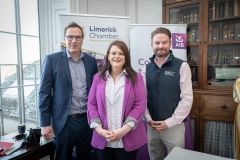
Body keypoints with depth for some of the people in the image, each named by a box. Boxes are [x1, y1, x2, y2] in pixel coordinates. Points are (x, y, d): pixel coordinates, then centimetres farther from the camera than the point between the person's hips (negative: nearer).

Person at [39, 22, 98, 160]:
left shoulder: (91, 61, 4)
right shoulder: (52, 60, -5)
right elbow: (44, 93, -5)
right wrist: (45, 123, -7)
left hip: (87, 120, 3)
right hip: (63, 122, -3)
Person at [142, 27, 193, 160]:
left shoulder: (182, 66, -7)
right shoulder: (147, 68, 4)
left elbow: (187, 99, -11)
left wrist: (169, 122, -13)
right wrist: (149, 119, -7)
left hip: (173, 126, -3)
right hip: (152, 126, 3)